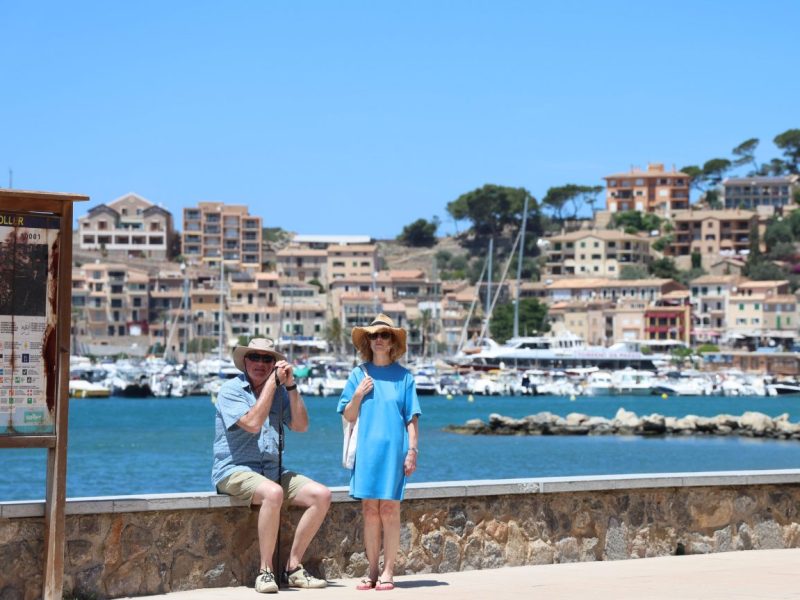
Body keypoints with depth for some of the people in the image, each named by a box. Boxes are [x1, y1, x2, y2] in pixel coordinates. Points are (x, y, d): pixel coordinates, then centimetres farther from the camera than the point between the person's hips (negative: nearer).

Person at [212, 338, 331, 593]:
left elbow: (301, 425, 4)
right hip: (234, 471, -6)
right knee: (273, 493, -37)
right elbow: (252, 423, -19)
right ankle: (265, 571, -27)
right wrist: (272, 382, -13)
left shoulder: (280, 392, 14)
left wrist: (290, 385, -4)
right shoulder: (231, 390, -4)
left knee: (321, 495, -13)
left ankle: (293, 567, -7)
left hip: (271, 472, 7)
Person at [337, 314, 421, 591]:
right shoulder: (358, 374, 9)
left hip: (393, 449, -2)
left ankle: (387, 571, 4)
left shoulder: (403, 376, 4)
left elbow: (412, 418, 4)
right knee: (370, 511, 3)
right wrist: (358, 395, -7)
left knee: (389, 509, -2)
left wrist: (412, 450, -4)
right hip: (366, 449, 2)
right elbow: (349, 416, 10)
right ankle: (372, 571, 10)